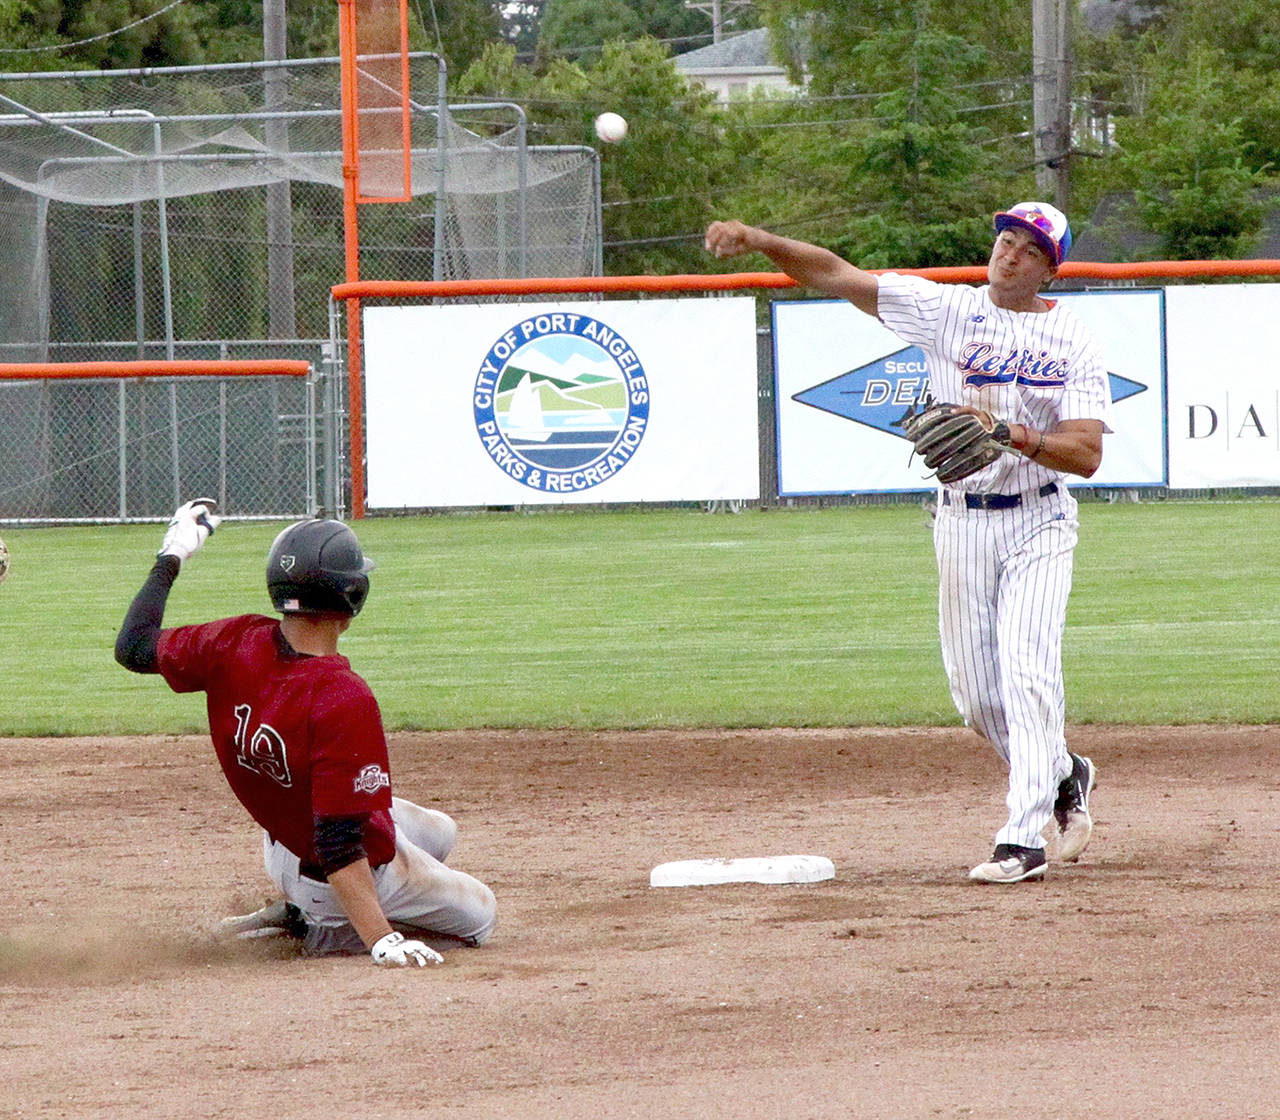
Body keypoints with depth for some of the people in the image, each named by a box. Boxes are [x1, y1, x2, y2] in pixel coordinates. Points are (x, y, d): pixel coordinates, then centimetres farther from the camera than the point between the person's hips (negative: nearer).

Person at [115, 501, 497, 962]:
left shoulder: (235, 646, -20)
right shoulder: (345, 702, -37)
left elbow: (134, 647, -2)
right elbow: (339, 847, -37)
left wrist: (170, 559, 10)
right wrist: (381, 941, -35)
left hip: (281, 848, 8)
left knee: (439, 832, 31)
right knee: (478, 915, 16)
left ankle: (297, 910, 16)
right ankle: (314, 928, 2)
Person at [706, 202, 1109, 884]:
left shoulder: (1071, 342, -4)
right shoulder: (946, 309, 1)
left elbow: (1087, 454, -13)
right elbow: (838, 276, -5)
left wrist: (1015, 436, -29)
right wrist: (759, 241, -18)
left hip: (1037, 525, -3)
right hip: (962, 518, 3)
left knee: (1027, 670, -16)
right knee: (976, 693, 6)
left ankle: (1024, 839, -17)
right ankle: (1064, 777, 33)